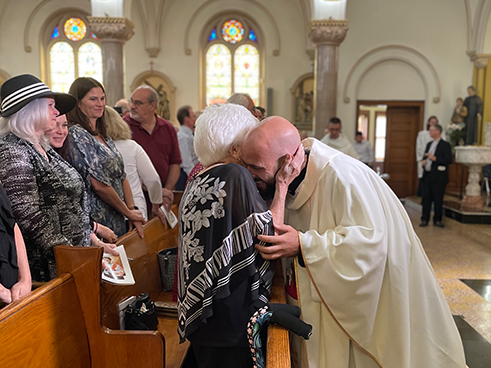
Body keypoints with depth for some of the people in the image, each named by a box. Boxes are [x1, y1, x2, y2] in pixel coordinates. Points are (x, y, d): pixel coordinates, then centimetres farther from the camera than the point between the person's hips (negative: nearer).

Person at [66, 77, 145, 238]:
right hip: (96, 223, -8)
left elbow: (121, 176, 11)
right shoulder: (76, 134, -14)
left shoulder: (103, 135, 12)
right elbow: (99, 184, -19)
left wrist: (133, 210, 0)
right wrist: (128, 212, -11)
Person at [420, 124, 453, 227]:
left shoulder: (445, 145, -6)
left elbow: (449, 160, -14)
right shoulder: (429, 144, 17)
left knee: (438, 200, 2)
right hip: (427, 175, 7)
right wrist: (423, 161, 3)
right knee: (426, 198, 7)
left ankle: (437, 220, 13)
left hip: (438, 177, -6)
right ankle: (425, 219, 13)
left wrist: (435, 158, -22)